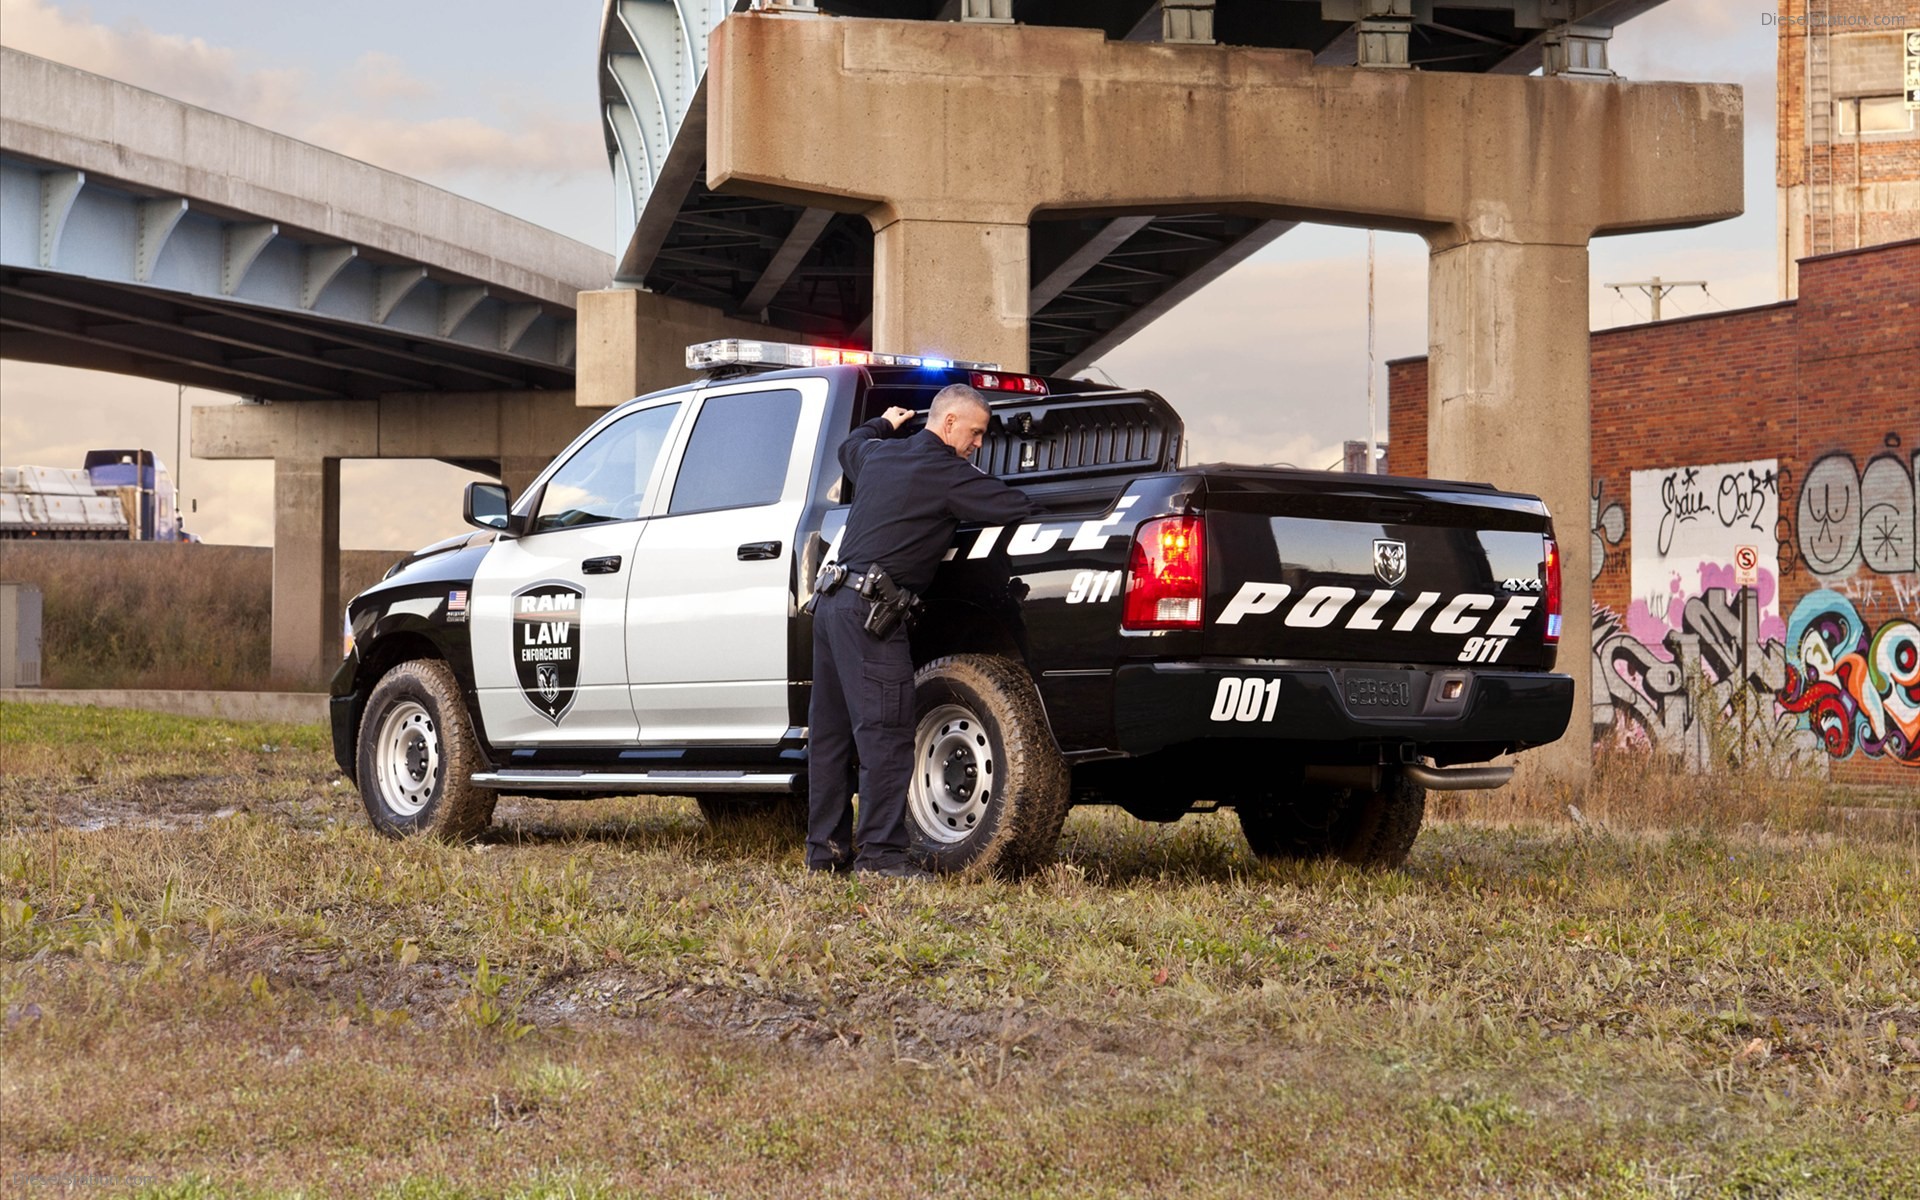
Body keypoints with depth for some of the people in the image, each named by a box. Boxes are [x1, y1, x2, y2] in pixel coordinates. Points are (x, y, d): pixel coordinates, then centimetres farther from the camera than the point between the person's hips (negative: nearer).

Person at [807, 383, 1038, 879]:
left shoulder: (879, 454, 16)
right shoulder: (945, 474, -9)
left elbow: (849, 446, 40)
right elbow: (1018, 508, -12)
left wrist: (883, 424, 57)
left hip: (833, 600, 9)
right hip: (870, 611, -9)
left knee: (831, 729, 12)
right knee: (885, 732, -10)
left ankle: (825, 846, 17)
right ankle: (880, 851, -13)